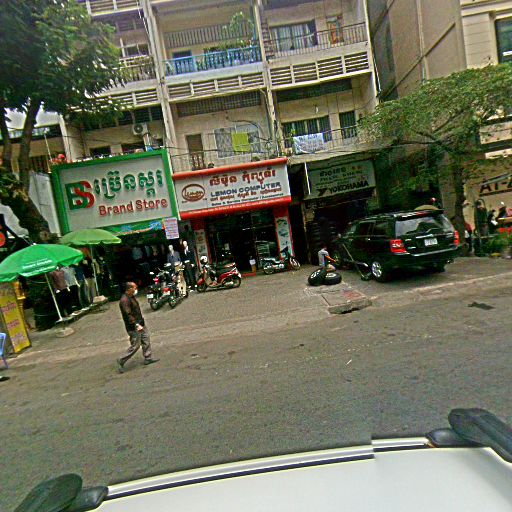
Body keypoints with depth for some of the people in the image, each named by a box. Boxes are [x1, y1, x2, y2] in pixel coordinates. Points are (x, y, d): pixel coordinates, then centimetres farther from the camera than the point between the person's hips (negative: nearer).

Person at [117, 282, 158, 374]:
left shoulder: (132, 297, 9)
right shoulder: (124, 300, -23)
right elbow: (128, 315, -27)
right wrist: (137, 325, -29)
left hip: (140, 323, 10)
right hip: (133, 327, -10)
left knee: (146, 339, 13)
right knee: (135, 346, -3)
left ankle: (148, 358, 23)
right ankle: (121, 361, 12)